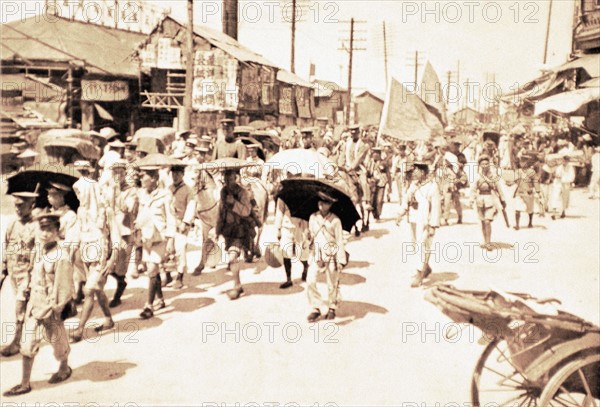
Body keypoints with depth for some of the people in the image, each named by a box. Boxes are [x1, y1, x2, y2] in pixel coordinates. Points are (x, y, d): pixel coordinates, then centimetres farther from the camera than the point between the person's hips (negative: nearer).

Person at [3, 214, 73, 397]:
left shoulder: (61, 257, -22)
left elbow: (65, 290, -20)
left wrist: (52, 310, -17)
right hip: (34, 307, 6)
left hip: (52, 310, -6)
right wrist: (31, 303, 12)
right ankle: (25, 384, 19)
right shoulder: (39, 250, 1)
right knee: (27, 346, 7)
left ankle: (64, 370, 41)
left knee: (58, 343, 16)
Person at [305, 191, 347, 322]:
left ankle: (332, 308, 27)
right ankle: (316, 308, 6)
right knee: (310, 281, -8)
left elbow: (339, 241, -6)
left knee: (332, 284, 7)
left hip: (331, 255, -3)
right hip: (316, 254, 3)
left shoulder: (335, 220, -7)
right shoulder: (313, 218, 5)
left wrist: (341, 260, -9)